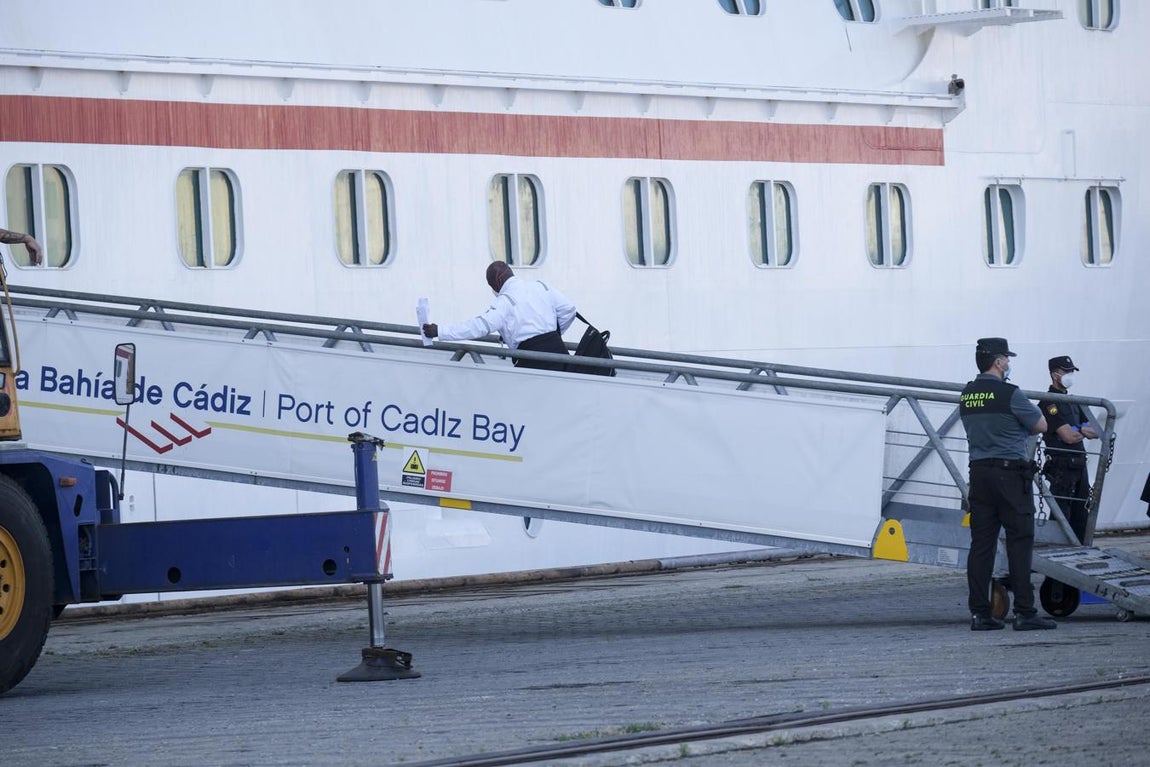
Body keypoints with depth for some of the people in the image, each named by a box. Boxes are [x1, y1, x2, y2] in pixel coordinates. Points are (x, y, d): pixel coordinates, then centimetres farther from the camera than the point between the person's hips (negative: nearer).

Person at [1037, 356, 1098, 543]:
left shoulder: (1071, 402, 18)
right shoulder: (1049, 403, -10)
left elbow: (1095, 433, 14)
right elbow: (1069, 437, -18)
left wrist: (1078, 430, -7)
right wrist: (1084, 431, 3)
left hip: (1079, 465, 9)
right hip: (1061, 466, -9)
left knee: (1081, 514, 10)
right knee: (1062, 515, -8)